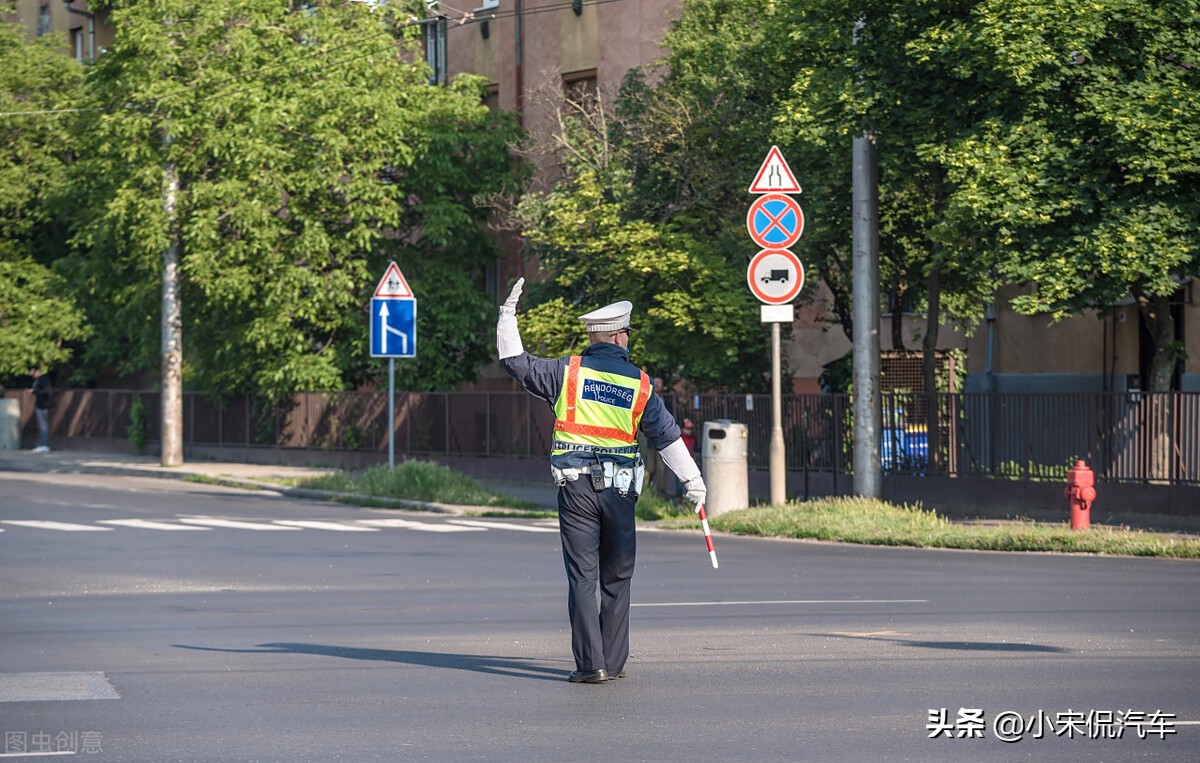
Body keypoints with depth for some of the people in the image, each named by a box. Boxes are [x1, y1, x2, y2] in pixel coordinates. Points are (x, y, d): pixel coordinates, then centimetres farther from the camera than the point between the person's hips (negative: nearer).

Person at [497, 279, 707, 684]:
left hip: (576, 488, -1)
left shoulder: (568, 371, 0)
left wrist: (508, 313, 13)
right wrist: (693, 481, 11)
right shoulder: (639, 383, 3)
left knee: (583, 576, 0)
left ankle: (590, 663, -5)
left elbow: (515, 362, 4)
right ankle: (614, 662, 13)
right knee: (616, 578, 11)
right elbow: (667, 437, 4)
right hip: (619, 490, 1)